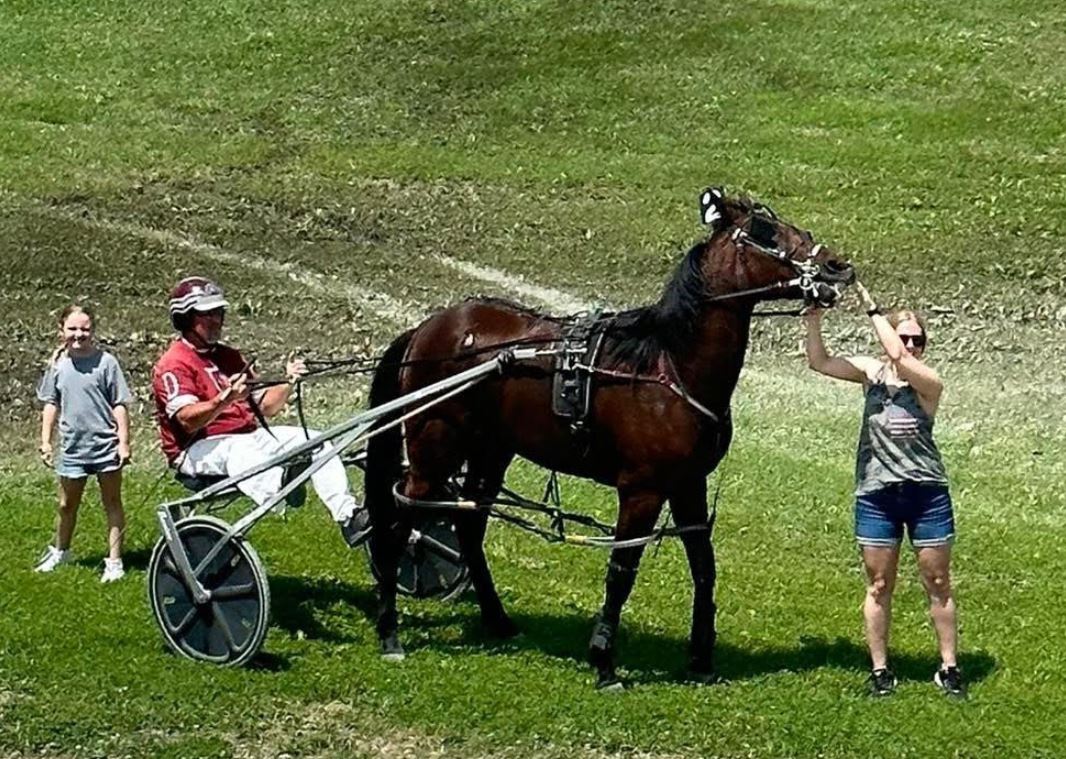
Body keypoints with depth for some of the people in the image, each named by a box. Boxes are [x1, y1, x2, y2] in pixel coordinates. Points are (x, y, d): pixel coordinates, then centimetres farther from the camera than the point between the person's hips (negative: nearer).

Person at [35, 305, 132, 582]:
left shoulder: (105, 362, -8)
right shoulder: (58, 364, 2)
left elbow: (119, 405, -6)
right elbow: (51, 404, 11)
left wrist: (124, 441, -9)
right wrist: (45, 440, 8)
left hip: (105, 445, -4)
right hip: (72, 446, 4)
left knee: (112, 503, 5)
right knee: (66, 505, 17)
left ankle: (114, 560, 12)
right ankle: (59, 551, 38)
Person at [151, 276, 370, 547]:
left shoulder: (229, 357, 20)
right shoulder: (173, 364, -4)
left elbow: (264, 407, 16)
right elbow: (188, 419, -19)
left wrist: (286, 383, -3)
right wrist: (225, 399, -34)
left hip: (246, 435, 7)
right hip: (200, 449, -7)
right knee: (242, 451, -40)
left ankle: (348, 517, -23)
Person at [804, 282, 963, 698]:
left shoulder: (929, 382, -7)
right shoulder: (870, 372, 4)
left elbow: (901, 359, -25)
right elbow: (818, 361, -2)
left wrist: (871, 308, -20)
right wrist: (814, 316, -15)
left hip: (927, 493, -2)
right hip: (876, 495, 2)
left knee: (938, 583, 6)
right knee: (879, 586, 8)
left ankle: (949, 668, 15)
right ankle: (880, 670, 16)